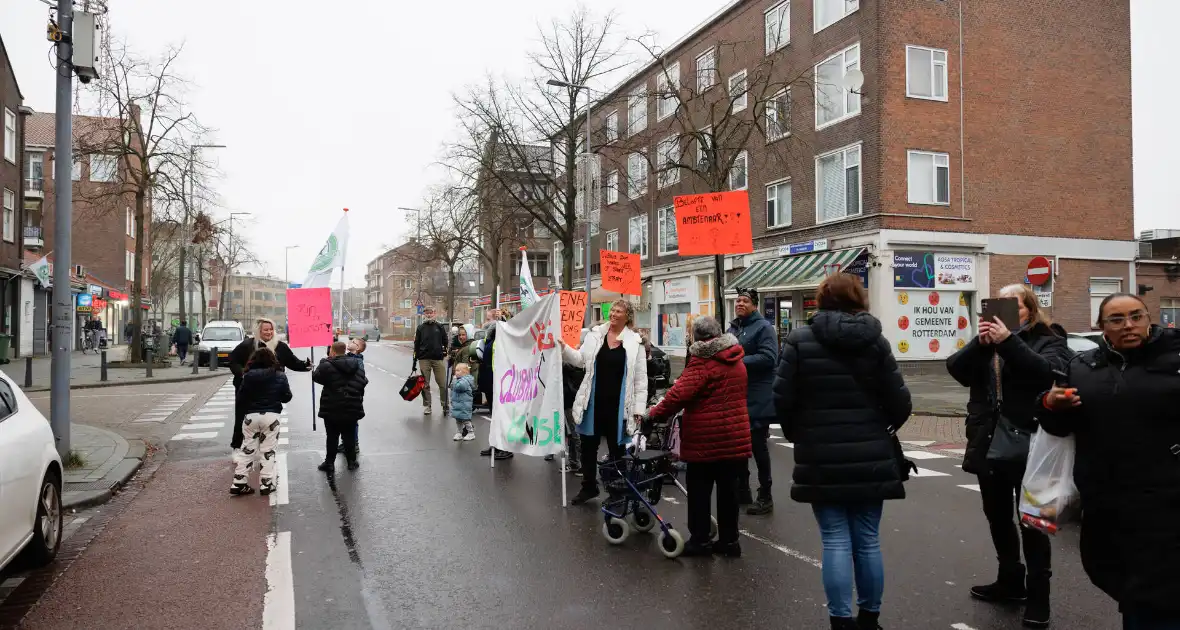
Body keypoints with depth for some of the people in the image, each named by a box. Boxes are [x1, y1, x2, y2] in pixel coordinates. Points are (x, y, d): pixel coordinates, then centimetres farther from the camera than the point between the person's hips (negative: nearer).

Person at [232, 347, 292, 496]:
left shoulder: (248, 375, -1)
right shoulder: (280, 376, 0)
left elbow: (240, 397, 2)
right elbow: (287, 397, 5)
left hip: (251, 416, 1)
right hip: (271, 416, -1)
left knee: (247, 449, 10)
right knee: (268, 451, 5)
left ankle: (238, 483, 10)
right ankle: (266, 484, 5)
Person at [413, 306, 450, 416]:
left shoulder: (440, 327, 9)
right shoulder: (421, 328, 9)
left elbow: (446, 342, 12)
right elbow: (416, 344, 9)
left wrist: (446, 354, -1)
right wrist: (415, 361, 5)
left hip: (438, 359, -1)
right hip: (424, 359, 1)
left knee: (443, 383, -2)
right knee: (425, 384, 4)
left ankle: (445, 405, 7)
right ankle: (427, 406, 12)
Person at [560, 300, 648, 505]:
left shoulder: (635, 342, -5)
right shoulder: (595, 334, 3)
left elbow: (640, 379, -4)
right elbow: (580, 360, 7)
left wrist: (639, 408, -7)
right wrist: (563, 348, -9)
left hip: (618, 404, -3)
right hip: (594, 401, 3)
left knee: (616, 447, 9)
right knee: (588, 444, 12)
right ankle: (589, 486, 29)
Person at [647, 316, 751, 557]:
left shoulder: (702, 361, -13)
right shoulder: (737, 360, 9)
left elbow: (679, 394, -20)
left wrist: (654, 414, -9)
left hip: (705, 438, -6)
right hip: (736, 437, 6)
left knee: (699, 490, 6)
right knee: (728, 489, 12)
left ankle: (700, 540, 12)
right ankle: (729, 540, 19)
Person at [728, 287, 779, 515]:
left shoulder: (763, 327, -9)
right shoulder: (732, 328, 15)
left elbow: (768, 358, -21)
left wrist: (739, 361, -21)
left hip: (757, 398, -8)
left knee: (758, 446, -2)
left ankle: (765, 496, 8)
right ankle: (742, 490, 25)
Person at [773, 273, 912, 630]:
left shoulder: (800, 340, -5)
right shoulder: (875, 341, 0)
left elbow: (783, 400, -7)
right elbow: (900, 403, -1)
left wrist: (798, 436, 11)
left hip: (821, 459, -2)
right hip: (870, 458, 2)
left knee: (835, 541, 5)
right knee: (868, 540, 12)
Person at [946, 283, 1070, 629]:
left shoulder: (1049, 342, 0)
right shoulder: (987, 342, 12)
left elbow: (1049, 373, -22)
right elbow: (956, 369, -5)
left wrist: (1009, 341, -28)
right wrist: (980, 343, -21)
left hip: (1028, 448, -5)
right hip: (990, 447, 5)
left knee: (1031, 523, 3)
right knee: (998, 519, 16)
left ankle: (1037, 596, 14)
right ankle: (1010, 581, 33)